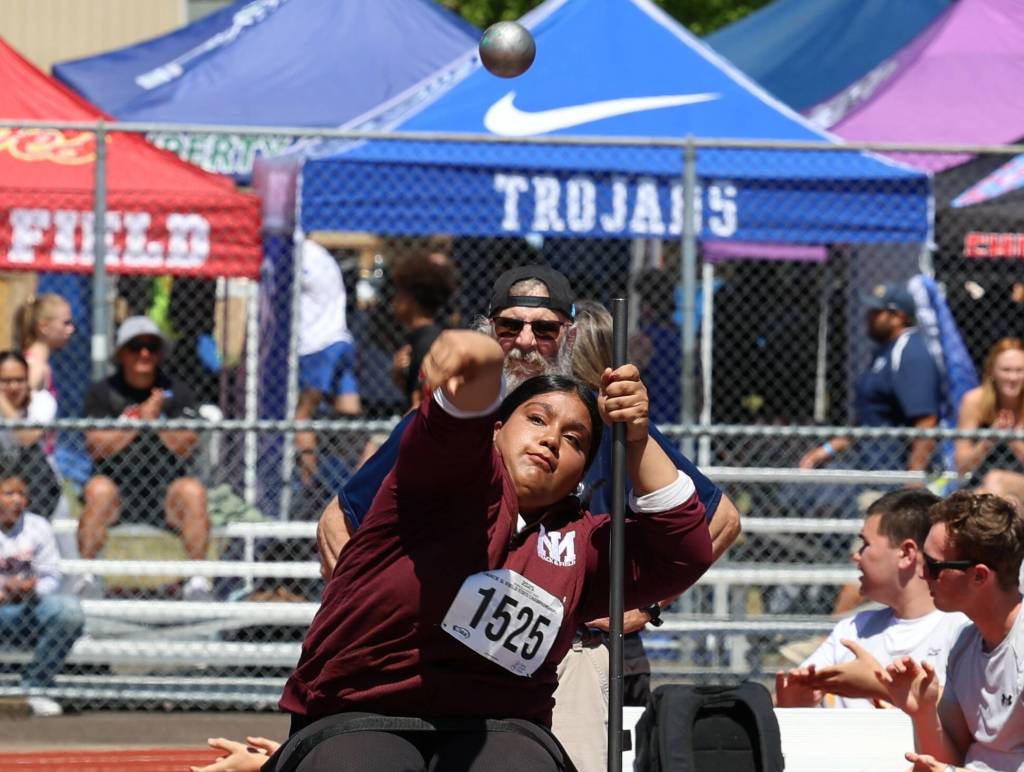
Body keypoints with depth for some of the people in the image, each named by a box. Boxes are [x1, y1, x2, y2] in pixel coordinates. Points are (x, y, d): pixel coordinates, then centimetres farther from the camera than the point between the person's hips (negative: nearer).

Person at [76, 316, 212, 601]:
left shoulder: (177, 393, 11)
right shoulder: (103, 392, 9)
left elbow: (186, 447, -1)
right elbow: (97, 446, -5)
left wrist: (158, 420, -16)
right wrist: (140, 420, -13)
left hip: (166, 493, 1)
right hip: (117, 487, -1)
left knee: (193, 490, -29)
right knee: (98, 489, -33)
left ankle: (198, 577, -30)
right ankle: (86, 574, -33)